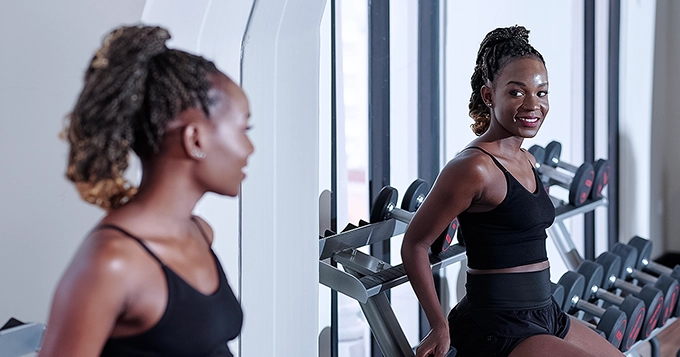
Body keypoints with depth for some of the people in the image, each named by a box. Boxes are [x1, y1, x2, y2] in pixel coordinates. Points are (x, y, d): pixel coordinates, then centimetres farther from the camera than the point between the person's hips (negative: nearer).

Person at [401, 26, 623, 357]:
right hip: (498, 328, -9)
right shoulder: (474, 167, -17)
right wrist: (440, 327, -12)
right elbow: (414, 245, -13)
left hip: (543, 315, 9)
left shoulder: (526, 161, 9)